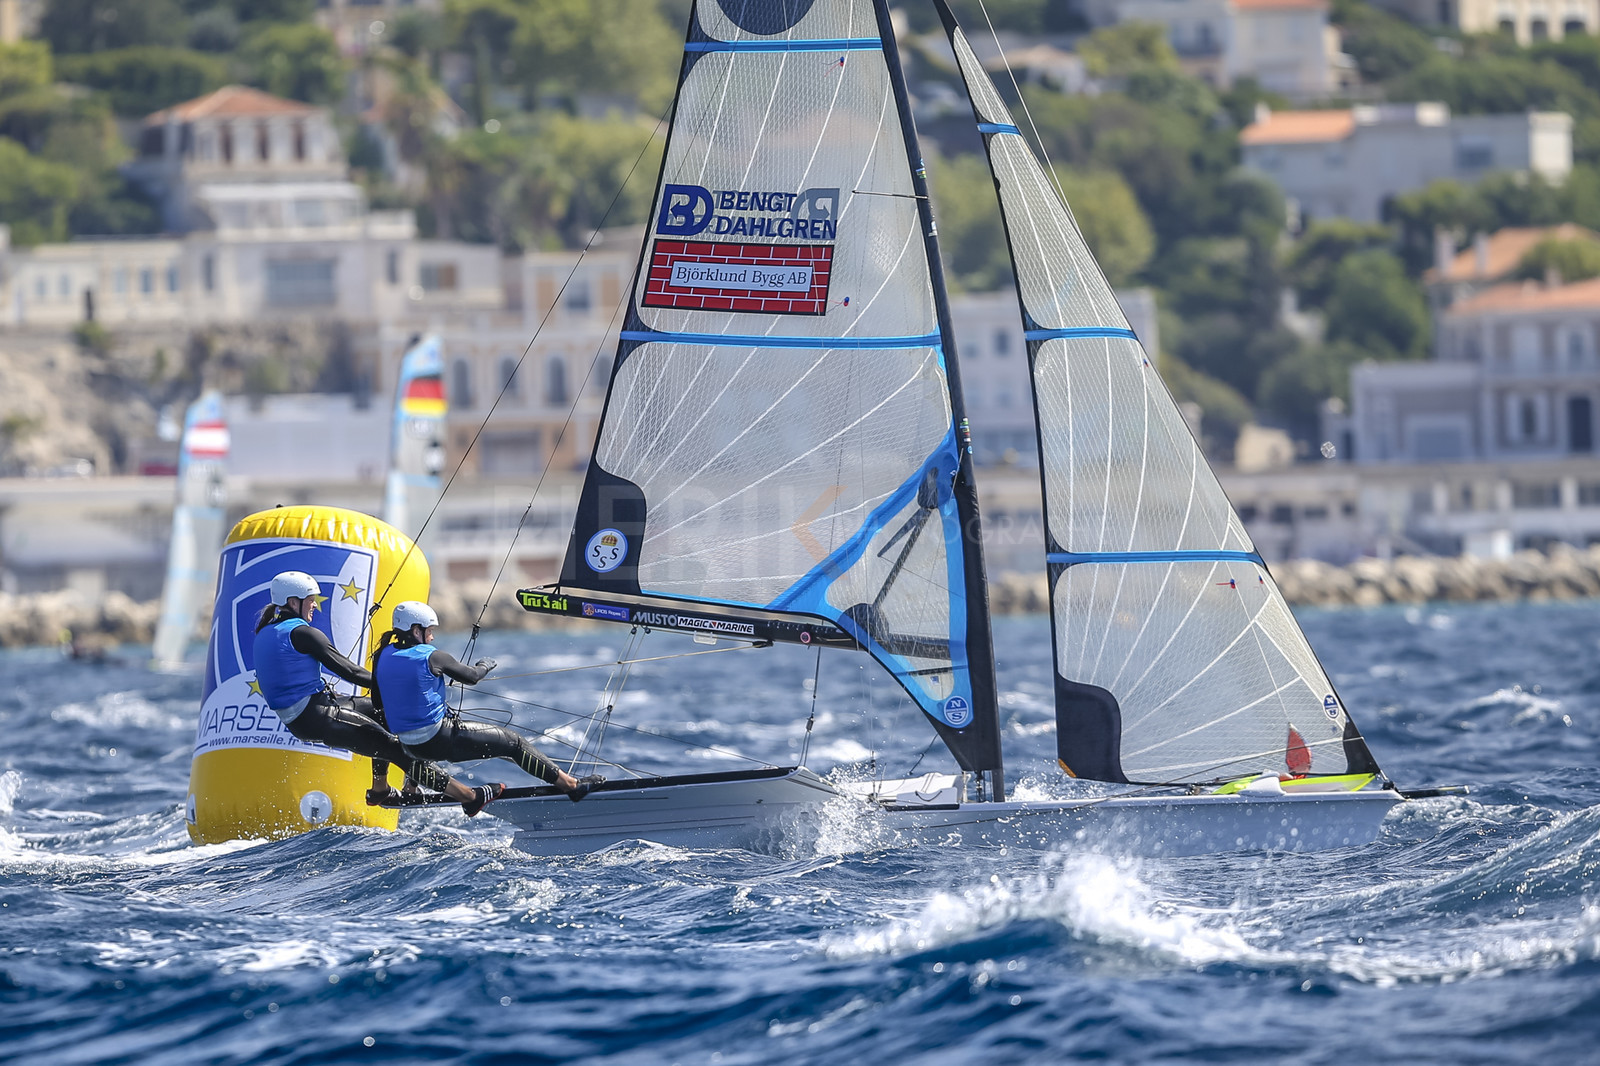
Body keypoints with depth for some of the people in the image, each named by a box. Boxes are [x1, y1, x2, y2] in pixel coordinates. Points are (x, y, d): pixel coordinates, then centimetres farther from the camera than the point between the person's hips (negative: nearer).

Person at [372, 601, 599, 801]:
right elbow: (471, 676, -2)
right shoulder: (431, 656, -16)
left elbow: (378, 703, 13)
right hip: (441, 740, -7)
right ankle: (569, 785, 7)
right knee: (512, 742, 4)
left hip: (410, 746, 7)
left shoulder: (383, 657, 2)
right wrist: (485, 665, 20)